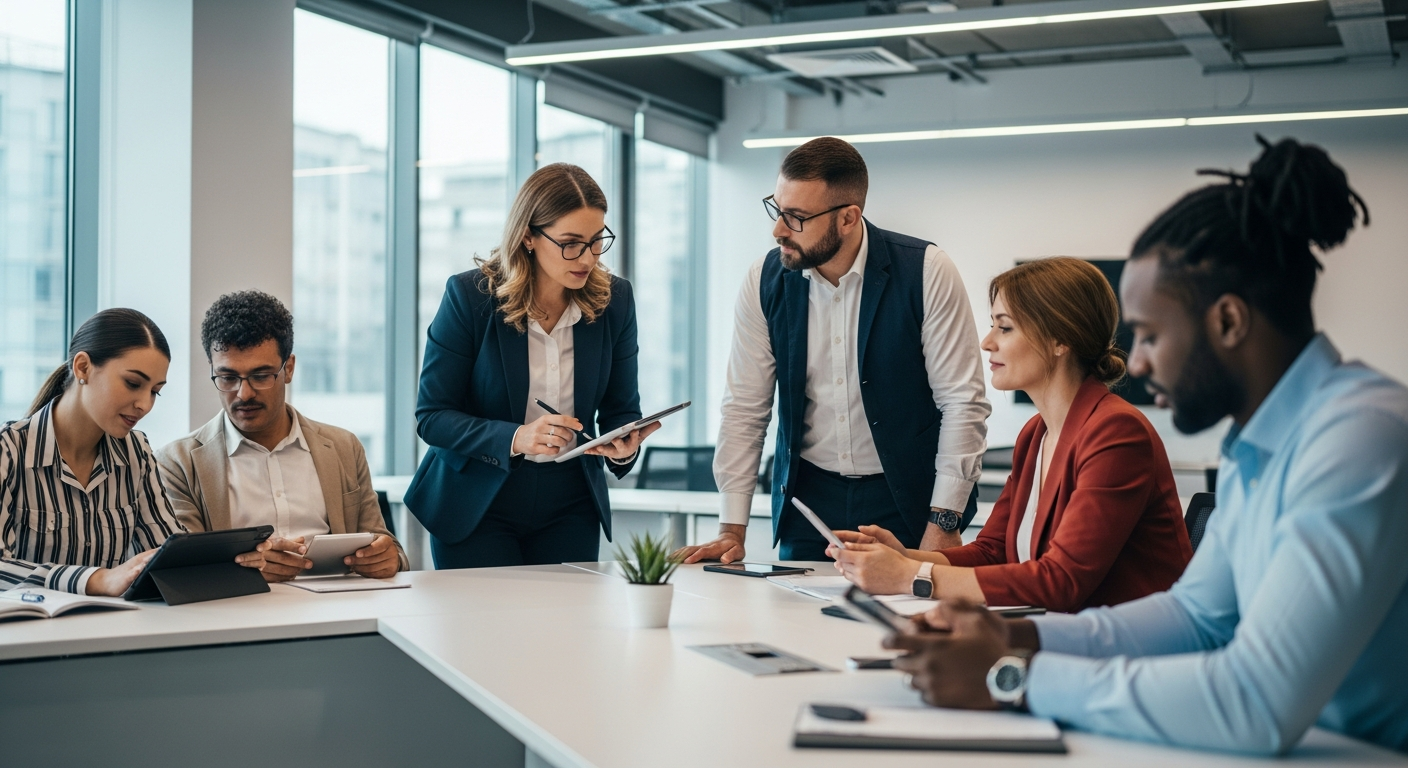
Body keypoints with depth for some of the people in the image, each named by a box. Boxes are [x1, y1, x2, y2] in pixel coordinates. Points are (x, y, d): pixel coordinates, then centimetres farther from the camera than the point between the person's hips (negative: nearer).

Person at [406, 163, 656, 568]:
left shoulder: (615, 300, -5)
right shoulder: (470, 294, -14)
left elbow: (621, 409, 3)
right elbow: (431, 416, -14)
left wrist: (623, 448, -22)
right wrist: (515, 439, -30)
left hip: (569, 508, 3)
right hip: (476, 505, -3)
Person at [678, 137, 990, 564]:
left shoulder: (925, 272, -14)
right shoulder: (764, 281, -4)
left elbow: (963, 404, -12)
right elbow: (745, 408, -1)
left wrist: (944, 524, -16)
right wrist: (732, 530, -4)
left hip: (906, 500, -2)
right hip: (807, 497, 3)